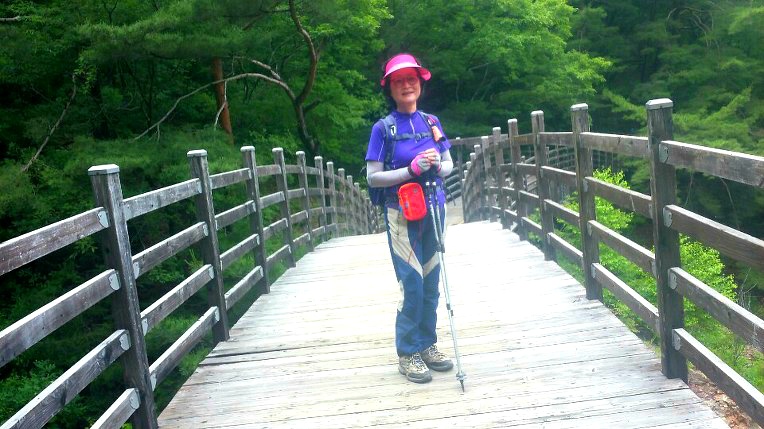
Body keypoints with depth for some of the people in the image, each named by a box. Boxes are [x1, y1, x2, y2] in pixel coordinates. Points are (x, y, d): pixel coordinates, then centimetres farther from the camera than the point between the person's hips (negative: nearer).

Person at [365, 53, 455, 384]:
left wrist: (439, 167, -9)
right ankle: (408, 353, 8)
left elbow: (448, 163, 15)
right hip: (402, 214, -5)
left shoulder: (431, 122, 7)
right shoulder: (383, 128, -5)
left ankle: (427, 344, 23)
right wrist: (412, 169, -19)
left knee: (431, 282, 10)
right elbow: (373, 177, -8)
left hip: (434, 209, 5)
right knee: (412, 284, -6)